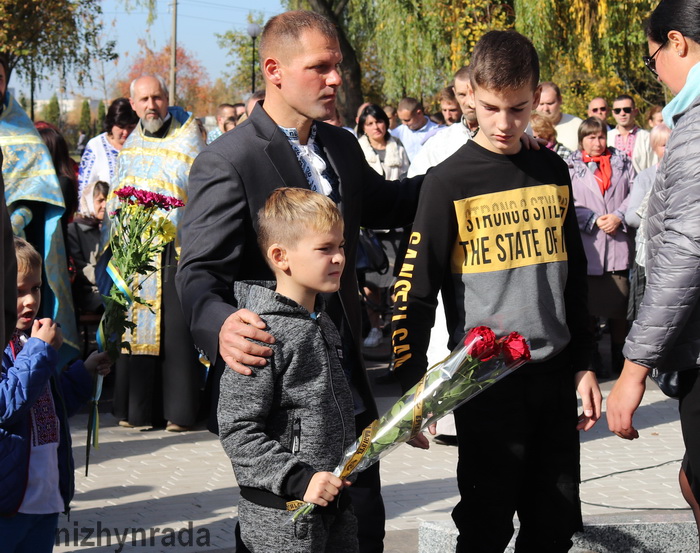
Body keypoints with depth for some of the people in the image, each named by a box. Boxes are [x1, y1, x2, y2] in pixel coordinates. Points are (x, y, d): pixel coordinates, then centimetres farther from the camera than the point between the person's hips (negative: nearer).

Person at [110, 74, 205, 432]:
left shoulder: (187, 141, -2)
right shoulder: (131, 145, 14)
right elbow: (116, 201, 22)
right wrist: (114, 243, 15)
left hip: (174, 251, -5)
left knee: (174, 328, -7)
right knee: (136, 325, 7)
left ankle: (178, 411, 0)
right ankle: (136, 407, 15)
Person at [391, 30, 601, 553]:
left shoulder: (553, 172, 7)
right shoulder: (451, 182, -7)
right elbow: (415, 292, -8)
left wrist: (584, 364, 14)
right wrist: (414, 388, -14)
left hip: (554, 373, 4)